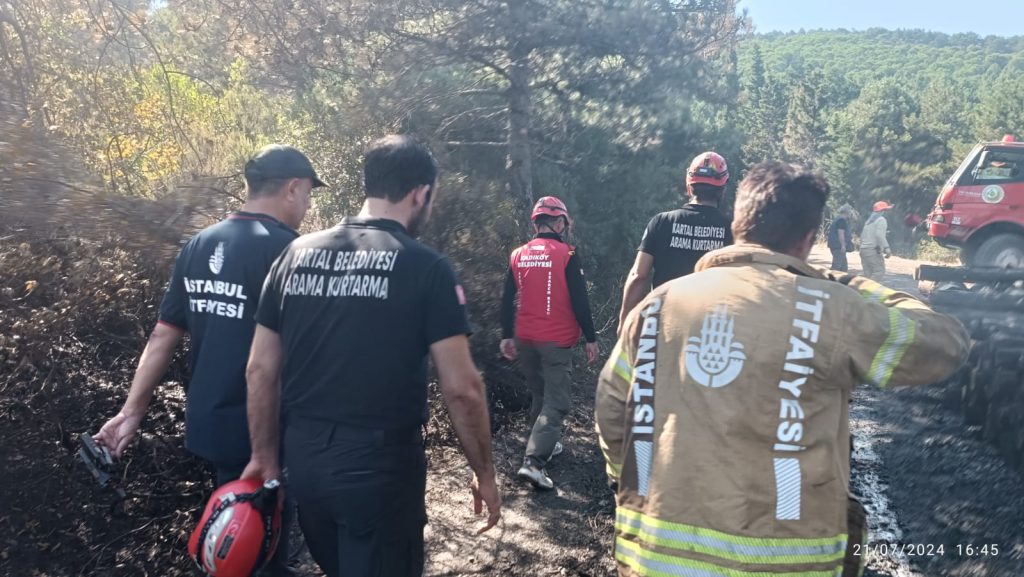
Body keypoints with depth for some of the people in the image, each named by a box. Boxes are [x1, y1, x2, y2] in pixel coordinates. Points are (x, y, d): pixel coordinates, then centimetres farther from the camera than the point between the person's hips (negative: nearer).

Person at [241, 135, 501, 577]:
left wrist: (265, 455, 15)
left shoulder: (296, 254, 3)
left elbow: (261, 369, 6)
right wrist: (484, 472, 0)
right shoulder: (426, 267, -11)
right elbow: (462, 389, -13)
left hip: (304, 461, 5)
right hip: (382, 466, -5)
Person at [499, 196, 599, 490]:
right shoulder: (566, 254, -10)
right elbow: (579, 301, -11)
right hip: (557, 341, -5)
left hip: (525, 339, 6)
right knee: (556, 402, -3)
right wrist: (591, 338, -4)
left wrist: (506, 336, 15)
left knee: (539, 395, 22)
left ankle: (544, 445, 33)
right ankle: (533, 461, -14)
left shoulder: (518, 255, 4)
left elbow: (507, 300, 7)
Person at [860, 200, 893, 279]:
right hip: (873, 250, -9)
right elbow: (879, 235, -19)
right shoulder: (881, 219, -5)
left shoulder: (869, 220, 22)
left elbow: (862, 235, 23)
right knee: (880, 271, -10)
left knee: (867, 274, 7)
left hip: (863, 249, 9)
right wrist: (887, 249, -22)